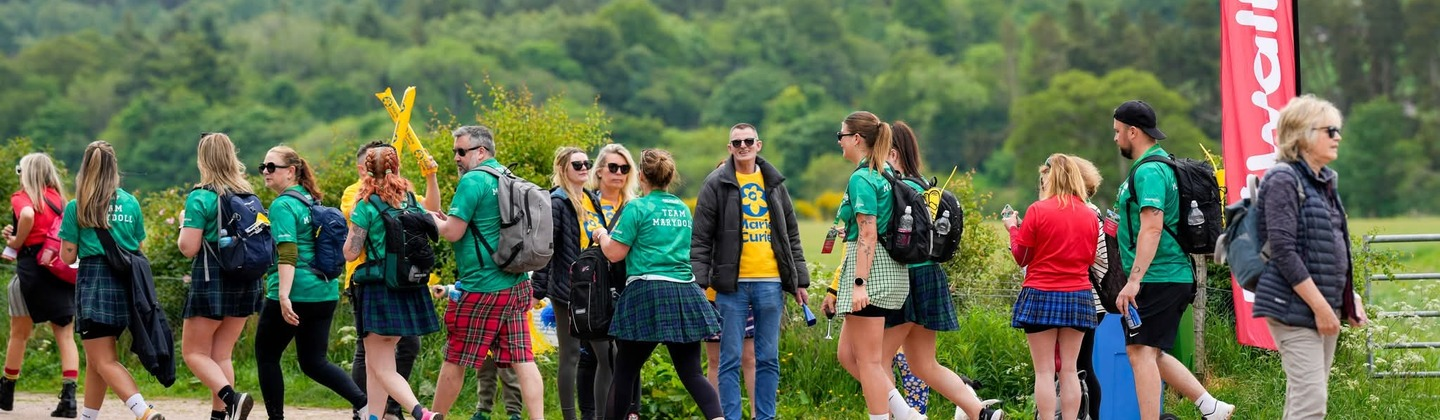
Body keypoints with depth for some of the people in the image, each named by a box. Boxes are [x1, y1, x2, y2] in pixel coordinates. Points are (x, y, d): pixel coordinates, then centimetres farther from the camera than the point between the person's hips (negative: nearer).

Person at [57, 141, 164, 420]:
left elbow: (68, 256, -3)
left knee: (104, 361, -7)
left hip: (94, 281, -5)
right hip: (126, 282, 5)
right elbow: (138, 249, 12)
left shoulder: (76, 207, -5)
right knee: (96, 358, 18)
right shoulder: (131, 203, 6)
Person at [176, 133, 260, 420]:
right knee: (222, 355, 14)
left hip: (212, 282, -6)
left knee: (194, 352, 3)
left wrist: (182, 231, 4)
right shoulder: (249, 196, 6)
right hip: (246, 283, 6)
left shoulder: (201, 197, -12)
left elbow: (188, 247, -15)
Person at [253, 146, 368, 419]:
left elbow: (287, 254, -22)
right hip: (325, 294, 8)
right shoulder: (311, 201, 15)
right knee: (313, 361, 10)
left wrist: (284, 296, -29)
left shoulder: (282, 205, -11)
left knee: (266, 356, 9)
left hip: (295, 295, -8)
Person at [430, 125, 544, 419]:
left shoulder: (473, 181, -12)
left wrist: (433, 219, 5)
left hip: (482, 290, -8)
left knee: (455, 360, 5)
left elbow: (452, 232, -14)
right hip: (516, 285, 8)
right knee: (522, 359, 1)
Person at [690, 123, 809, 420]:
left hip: (771, 283, 3)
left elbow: (791, 236, 17)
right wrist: (699, 283, -9)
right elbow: (701, 239, -1)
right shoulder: (717, 185, 2)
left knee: (768, 359, 6)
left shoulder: (774, 183, 13)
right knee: (731, 359, -2)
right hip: (732, 285, -3)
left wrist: (800, 279, 12)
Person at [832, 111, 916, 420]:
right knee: (848, 354, 13)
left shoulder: (861, 179, -13)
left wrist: (860, 283, -22)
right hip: (892, 272, 10)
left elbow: (868, 235, -19)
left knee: (868, 360, -3)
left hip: (871, 270, -10)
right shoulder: (885, 173, 15)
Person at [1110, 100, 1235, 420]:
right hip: (1176, 277, 11)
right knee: (1150, 353, 15)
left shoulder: (1148, 171, -15)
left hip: (1157, 280, -11)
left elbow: (1151, 228, -24)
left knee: (1141, 352, -9)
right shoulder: (1162, 164, 18)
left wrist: (1133, 281, -27)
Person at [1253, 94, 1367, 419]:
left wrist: (1350, 298, 16)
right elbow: (1283, 251, -18)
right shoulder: (1284, 180, -11)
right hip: (1296, 307, -9)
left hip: (1326, 305, 9)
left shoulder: (1325, 181, 16)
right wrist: (1319, 306, -19)